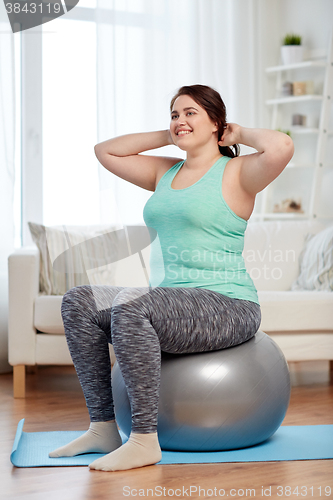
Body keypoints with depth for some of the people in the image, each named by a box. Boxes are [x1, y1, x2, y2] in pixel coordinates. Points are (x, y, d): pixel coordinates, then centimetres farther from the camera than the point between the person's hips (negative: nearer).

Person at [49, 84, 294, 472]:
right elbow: (105, 151, 25)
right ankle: (103, 428, -5)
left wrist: (241, 134, -4)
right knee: (79, 301, -7)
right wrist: (167, 136, 18)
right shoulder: (166, 172, 18)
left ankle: (144, 440, -25)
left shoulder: (236, 172, -4)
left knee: (131, 303, -31)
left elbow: (281, 147, -24)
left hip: (229, 307, -8)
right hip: (174, 301, 8)